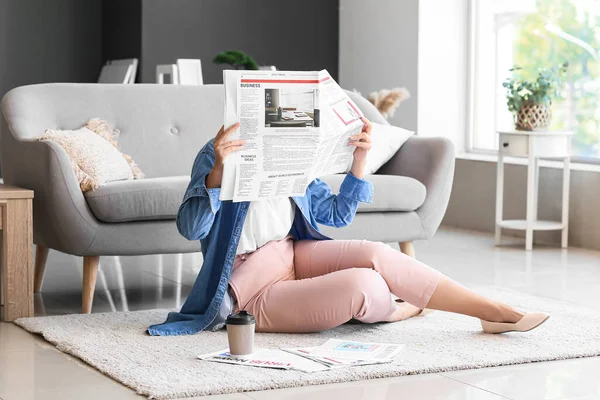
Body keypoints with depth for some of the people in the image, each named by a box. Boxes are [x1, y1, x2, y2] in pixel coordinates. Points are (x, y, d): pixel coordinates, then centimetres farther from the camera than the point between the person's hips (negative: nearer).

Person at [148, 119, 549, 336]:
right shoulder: (218, 156, -10)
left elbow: (338, 214, 11)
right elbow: (190, 228, -22)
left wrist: (360, 159, -3)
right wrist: (217, 170, -38)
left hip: (295, 255, 7)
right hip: (253, 290, -6)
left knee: (376, 254, -19)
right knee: (363, 285, -28)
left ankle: (497, 312, -14)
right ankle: (400, 308, 10)